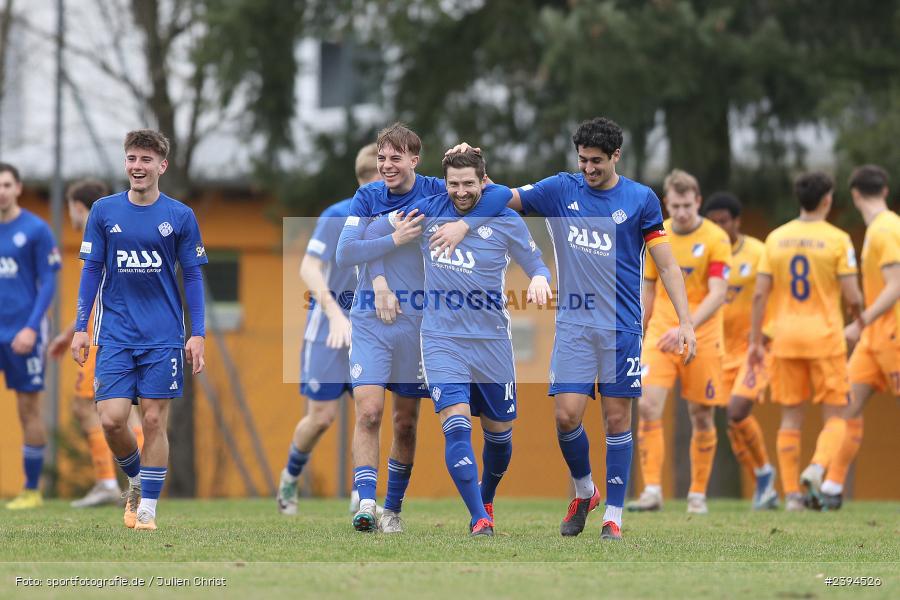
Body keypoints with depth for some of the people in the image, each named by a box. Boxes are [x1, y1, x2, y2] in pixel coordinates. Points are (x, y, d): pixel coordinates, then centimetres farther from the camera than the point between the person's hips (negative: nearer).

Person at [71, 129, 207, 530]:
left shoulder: (180, 216, 0)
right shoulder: (104, 211, 3)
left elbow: (193, 277, 4)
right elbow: (92, 270, 7)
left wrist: (198, 333, -2)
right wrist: (81, 327, 1)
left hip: (164, 337, -1)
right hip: (115, 334, 1)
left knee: (154, 421, -1)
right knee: (111, 419, -7)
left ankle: (146, 509, 7)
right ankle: (136, 479, 21)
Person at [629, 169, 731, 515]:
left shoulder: (716, 240, -8)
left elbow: (717, 295, -16)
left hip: (702, 340, -3)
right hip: (660, 335, 3)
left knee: (701, 416, 4)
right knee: (648, 406, -14)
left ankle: (698, 494, 17)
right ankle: (652, 491, -14)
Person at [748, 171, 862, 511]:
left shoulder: (776, 238, 4)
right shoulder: (837, 240, -7)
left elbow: (760, 294, 2)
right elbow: (852, 296, -9)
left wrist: (755, 341, 9)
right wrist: (858, 314, 14)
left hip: (786, 337, 3)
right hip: (825, 336, -3)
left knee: (790, 417, 9)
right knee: (835, 417, 5)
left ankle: (791, 493, 7)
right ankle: (816, 469, -20)